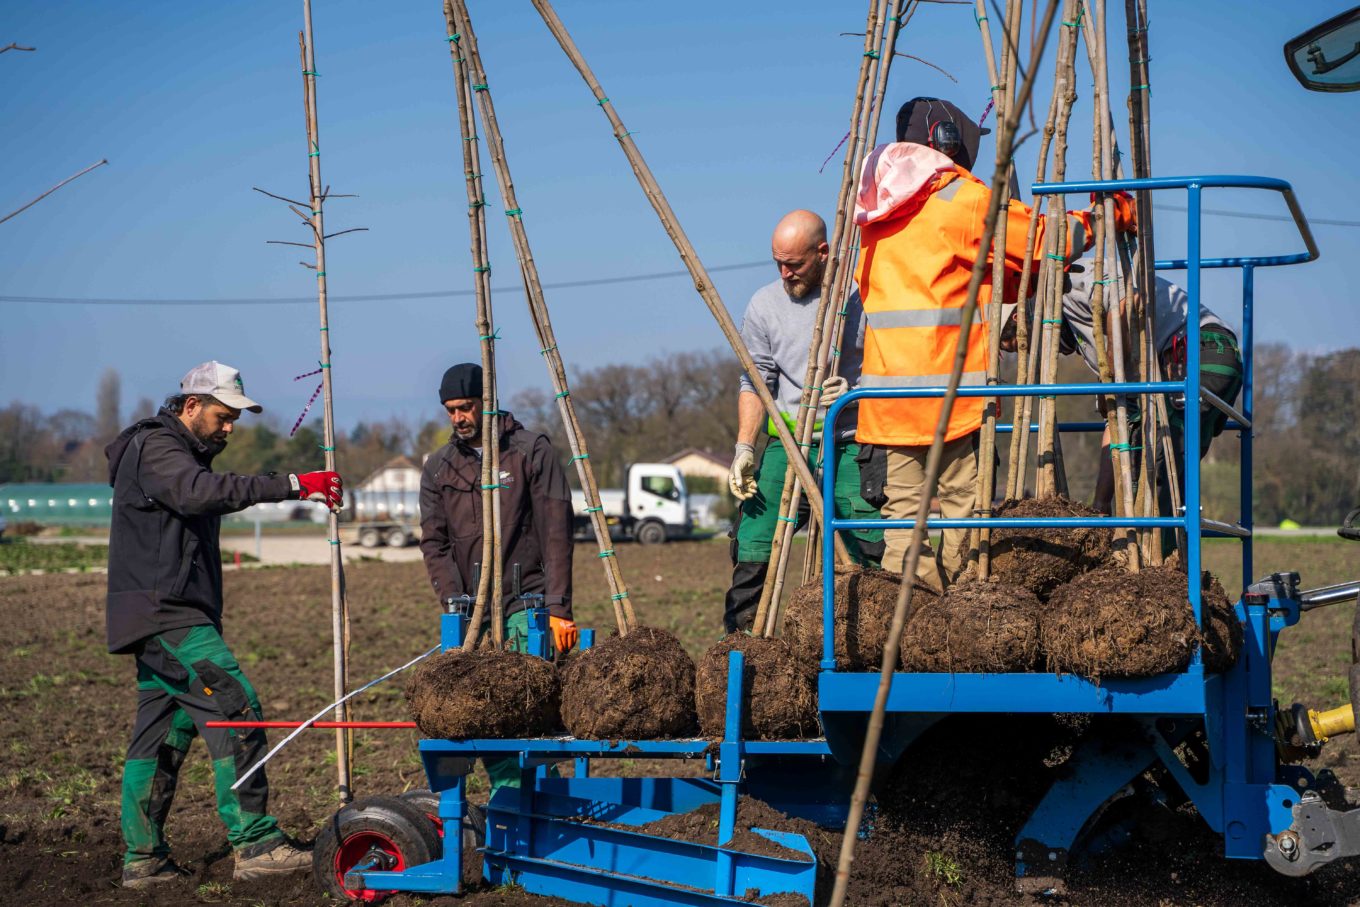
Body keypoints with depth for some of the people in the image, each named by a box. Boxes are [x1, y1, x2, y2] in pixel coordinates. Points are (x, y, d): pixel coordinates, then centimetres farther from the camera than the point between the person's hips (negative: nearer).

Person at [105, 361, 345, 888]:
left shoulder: (182, 451, 24)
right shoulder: (154, 448, -10)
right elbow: (201, 491, -30)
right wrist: (292, 486, -37)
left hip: (169, 618, 11)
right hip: (167, 614, -11)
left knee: (163, 735, 10)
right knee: (234, 709, -17)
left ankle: (144, 859, 13)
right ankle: (255, 844, -19)